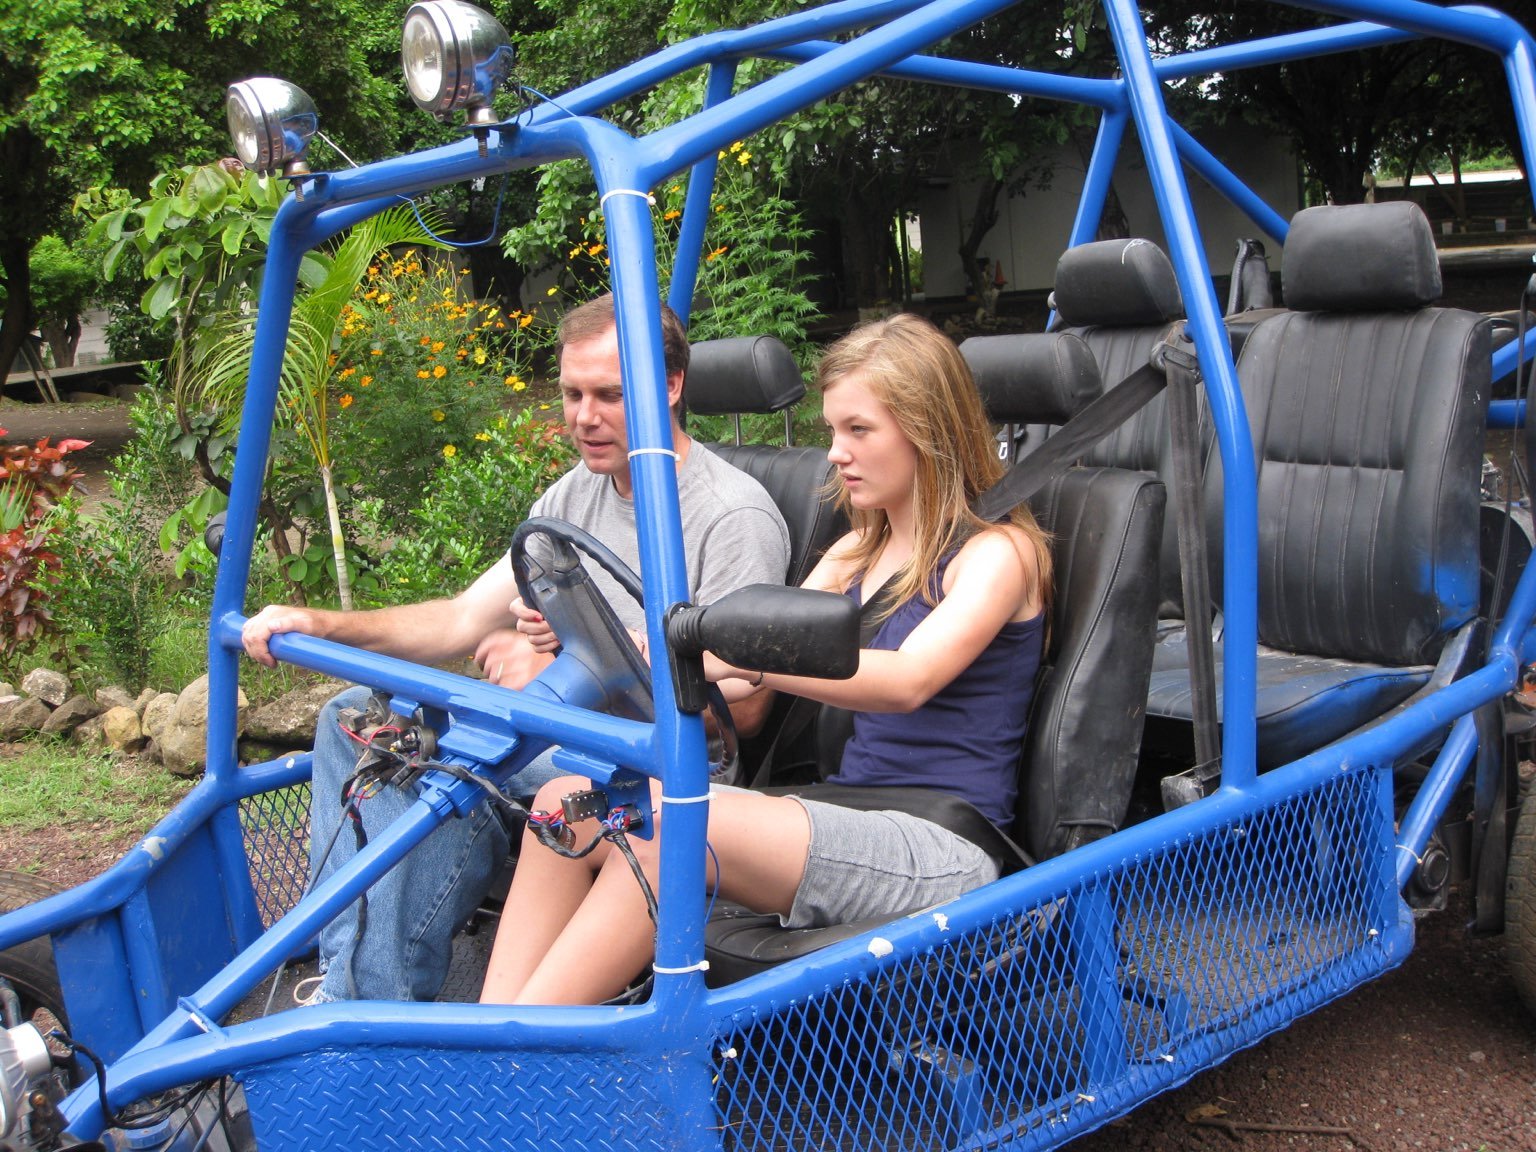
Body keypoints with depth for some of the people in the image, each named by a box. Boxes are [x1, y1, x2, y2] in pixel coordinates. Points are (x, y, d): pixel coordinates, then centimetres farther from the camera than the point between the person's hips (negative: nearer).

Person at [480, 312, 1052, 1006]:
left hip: (946, 851, -7)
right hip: (845, 813, 7)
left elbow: (907, 680, -23)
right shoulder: (856, 553, 21)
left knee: (667, 826, -32)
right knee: (568, 800, -15)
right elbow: (756, 676, 15)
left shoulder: (998, 551, -4)